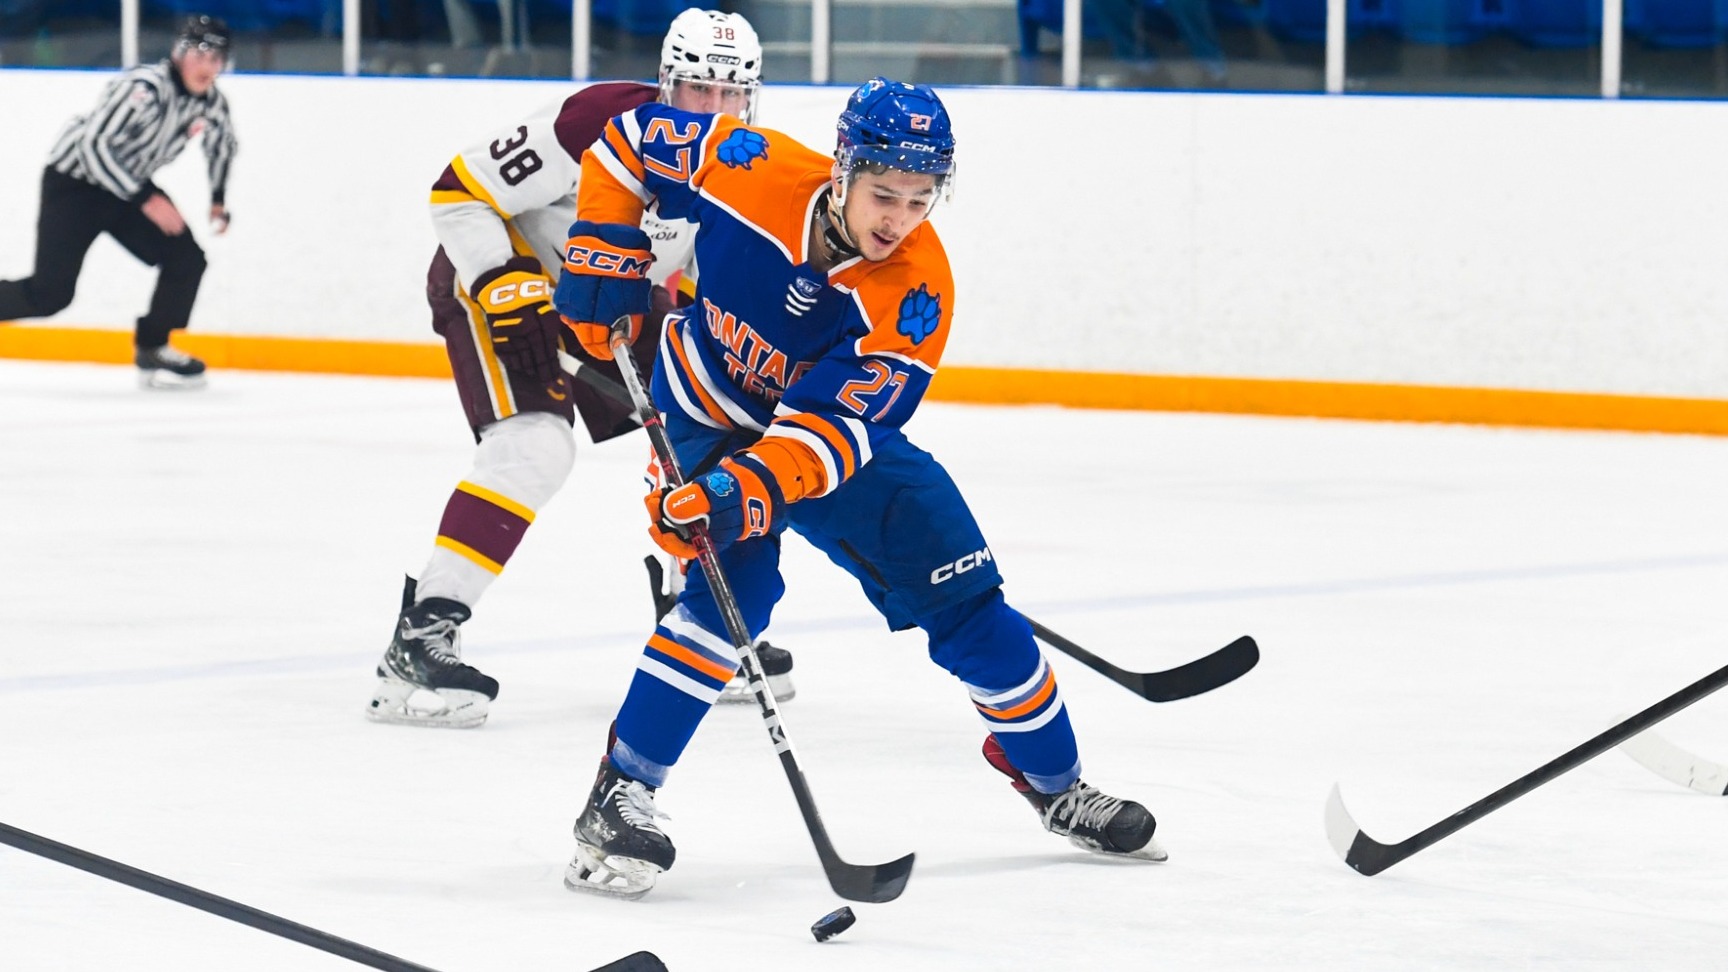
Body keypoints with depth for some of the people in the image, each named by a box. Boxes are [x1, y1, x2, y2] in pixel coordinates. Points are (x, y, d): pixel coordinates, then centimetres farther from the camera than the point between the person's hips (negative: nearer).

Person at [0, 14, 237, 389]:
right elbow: (95, 146, -33)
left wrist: (217, 201, 12)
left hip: (128, 184, 7)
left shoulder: (212, 103, -5)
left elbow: (222, 145, 18)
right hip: (73, 183, -7)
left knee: (187, 259, -8)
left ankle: (152, 349, 5)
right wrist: (146, 199, -32)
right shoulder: (144, 88, -30)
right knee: (50, 293, -14)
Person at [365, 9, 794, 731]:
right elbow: (459, 191, -25)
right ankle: (418, 643, -29)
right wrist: (505, 291, -31)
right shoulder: (603, 124, -29)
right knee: (534, 447, -27)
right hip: (499, 276, -8)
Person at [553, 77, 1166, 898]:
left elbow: (832, 427, -36)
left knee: (963, 596, 0)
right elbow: (629, 138, -9)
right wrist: (604, 253, -16)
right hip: (711, 411, -2)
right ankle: (617, 798, -19)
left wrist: (747, 490, -51)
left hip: (840, 435, 2)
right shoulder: (746, 170, -28)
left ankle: (1054, 784, 22)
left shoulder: (915, 291, -28)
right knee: (734, 585, -27)